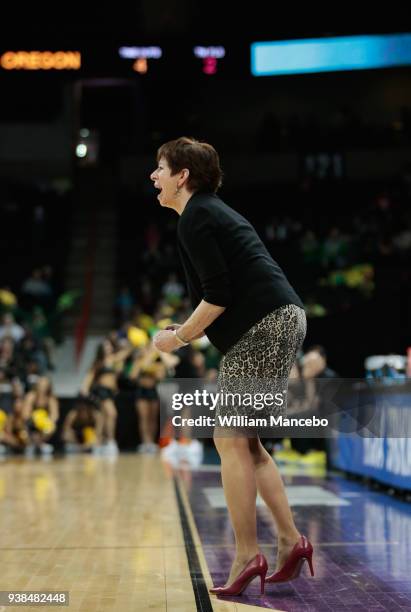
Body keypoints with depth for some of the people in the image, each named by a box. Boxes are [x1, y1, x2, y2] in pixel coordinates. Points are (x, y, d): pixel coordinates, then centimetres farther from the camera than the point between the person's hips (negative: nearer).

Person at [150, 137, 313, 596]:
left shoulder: (194, 218, -9)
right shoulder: (211, 211, 22)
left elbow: (218, 295, -16)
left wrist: (182, 336, -4)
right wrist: (190, 331, 18)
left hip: (264, 328, -10)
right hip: (280, 320, 10)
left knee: (231, 441, -6)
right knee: (246, 442, 14)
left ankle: (247, 555, -3)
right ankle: (290, 540, 14)